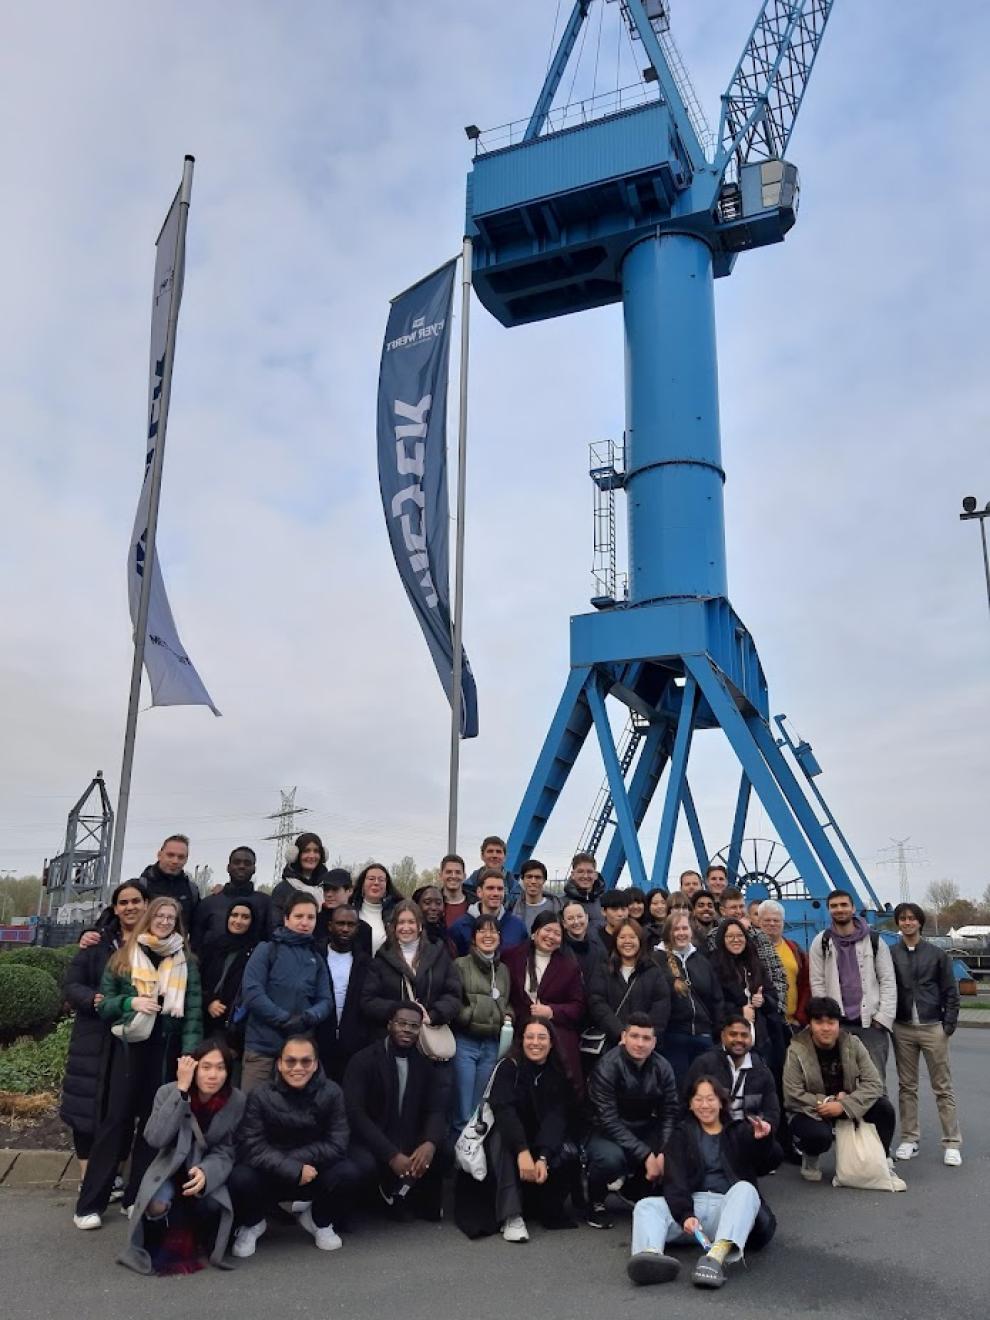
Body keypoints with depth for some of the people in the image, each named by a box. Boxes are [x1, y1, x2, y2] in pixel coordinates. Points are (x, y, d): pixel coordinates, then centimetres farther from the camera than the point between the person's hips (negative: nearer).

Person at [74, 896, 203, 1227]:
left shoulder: (187, 962, 5)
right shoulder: (123, 956, 3)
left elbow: (193, 1010, 0)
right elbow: (104, 1002, 2)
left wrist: (190, 1051, -9)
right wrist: (131, 1002, -17)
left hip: (167, 1049, 1)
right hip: (129, 1046, -1)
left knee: (154, 1121, 7)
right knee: (117, 1119, 0)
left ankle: (138, 1197, 19)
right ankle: (89, 1203, 7)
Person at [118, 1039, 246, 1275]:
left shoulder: (237, 1101, -15)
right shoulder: (168, 1092, -15)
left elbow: (225, 1153, -11)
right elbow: (155, 1139, -28)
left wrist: (206, 1172, -34)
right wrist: (181, 1090, -32)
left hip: (209, 1172, 0)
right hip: (171, 1168, 0)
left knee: (213, 1204, -31)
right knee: (158, 1206, -31)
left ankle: (188, 1235, 6)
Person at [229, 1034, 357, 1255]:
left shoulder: (331, 1093, -11)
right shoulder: (261, 1095, -14)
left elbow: (337, 1144, -14)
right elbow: (252, 1147, -21)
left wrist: (293, 1157, -23)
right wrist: (294, 1170, -30)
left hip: (315, 1175, 1)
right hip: (270, 1177, -1)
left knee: (347, 1173, -27)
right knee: (240, 1178, -31)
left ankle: (320, 1221, 7)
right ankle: (251, 1225, 6)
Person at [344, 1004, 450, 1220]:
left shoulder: (426, 1062, 4)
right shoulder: (363, 1060, -10)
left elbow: (437, 1109, -2)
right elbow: (355, 1113, -19)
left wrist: (430, 1143, -26)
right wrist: (391, 1155, -28)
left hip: (410, 1143, 4)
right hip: (369, 1142, -4)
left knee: (445, 1152, -20)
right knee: (365, 1167, -35)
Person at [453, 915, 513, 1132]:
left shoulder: (503, 970, 13)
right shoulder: (461, 965, -5)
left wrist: (508, 1018, 6)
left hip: (492, 1044, 5)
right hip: (465, 1041, -5)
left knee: (481, 1108, 13)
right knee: (463, 1109, -3)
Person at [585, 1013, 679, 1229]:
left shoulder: (662, 1067, -5)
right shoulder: (608, 1066, -19)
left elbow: (670, 1113, -5)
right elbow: (608, 1120, -22)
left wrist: (663, 1153, -22)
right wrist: (645, 1155, -28)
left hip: (645, 1130, 5)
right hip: (607, 1132, -5)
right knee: (611, 1157, -36)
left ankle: (637, 1188, 11)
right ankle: (596, 1203, -3)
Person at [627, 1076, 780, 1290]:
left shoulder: (740, 1132, 16)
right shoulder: (683, 1135, 17)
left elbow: (765, 1167, 1)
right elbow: (675, 1180, 2)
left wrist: (765, 1141, -22)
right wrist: (685, 1215, -20)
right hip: (692, 1205, 2)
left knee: (746, 1188, -33)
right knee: (646, 1205, -24)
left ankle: (717, 1256, -56)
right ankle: (650, 1255, -57)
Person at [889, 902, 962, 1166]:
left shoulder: (937, 954, 2)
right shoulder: (890, 954, 3)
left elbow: (951, 992, 2)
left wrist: (949, 1023, -5)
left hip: (933, 1028, -1)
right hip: (902, 1028, 1)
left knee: (943, 1087, 2)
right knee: (906, 1086, 8)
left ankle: (952, 1143, 8)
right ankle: (909, 1139, 15)